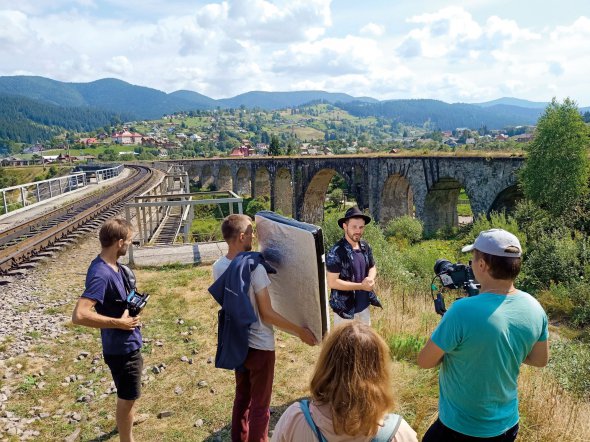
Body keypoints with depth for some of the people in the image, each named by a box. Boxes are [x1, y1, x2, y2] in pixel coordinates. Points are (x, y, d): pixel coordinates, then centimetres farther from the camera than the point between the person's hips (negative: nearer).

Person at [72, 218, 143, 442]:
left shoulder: (112, 266, 0)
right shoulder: (101, 274, -29)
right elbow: (79, 315, -37)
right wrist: (118, 323, -28)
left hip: (128, 344, 10)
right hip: (121, 348, -10)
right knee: (127, 397, 9)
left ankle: (125, 421, 56)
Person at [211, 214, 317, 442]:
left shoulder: (218, 267, -3)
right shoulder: (254, 268, -25)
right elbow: (267, 314, -22)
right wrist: (300, 331, -12)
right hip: (259, 345, -7)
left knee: (242, 397, 23)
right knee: (260, 404, 9)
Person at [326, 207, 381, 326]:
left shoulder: (365, 247, 0)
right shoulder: (336, 252, -22)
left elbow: (372, 267, 14)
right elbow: (332, 282, -22)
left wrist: (370, 279, -9)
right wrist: (361, 286, -22)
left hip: (364, 306, 7)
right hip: (345, 308, -7)